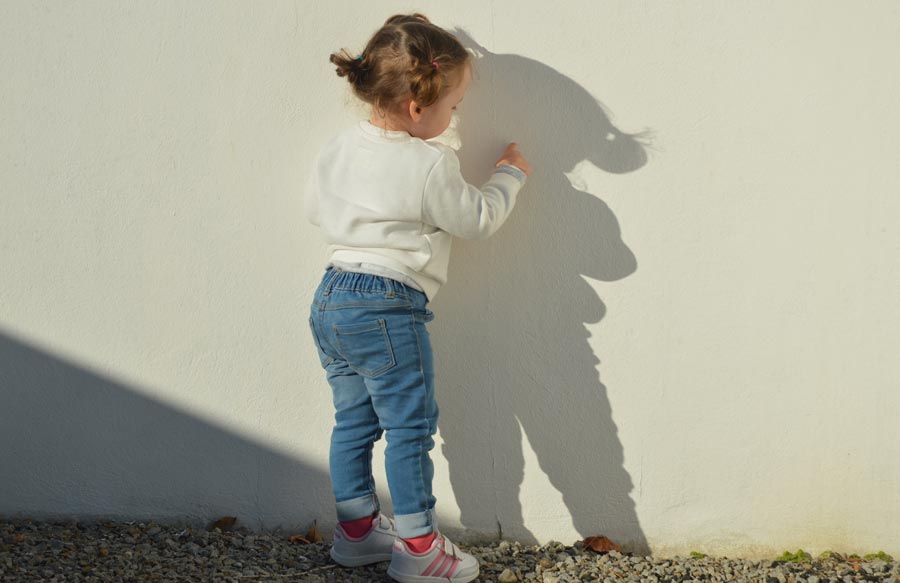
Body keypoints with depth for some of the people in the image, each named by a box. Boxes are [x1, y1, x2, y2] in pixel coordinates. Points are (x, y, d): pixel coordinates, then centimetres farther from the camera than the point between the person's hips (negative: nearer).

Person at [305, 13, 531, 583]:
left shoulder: (338, 147, 6)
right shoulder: (432, 166, -15)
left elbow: (316, 208, 19)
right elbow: (480, 218, -3)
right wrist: (510, 174, 14)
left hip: (330, 297, 8)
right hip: (388, 308, -8)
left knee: (353, 420, 17)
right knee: (411, 427, 3)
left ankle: (357, 527, 28)